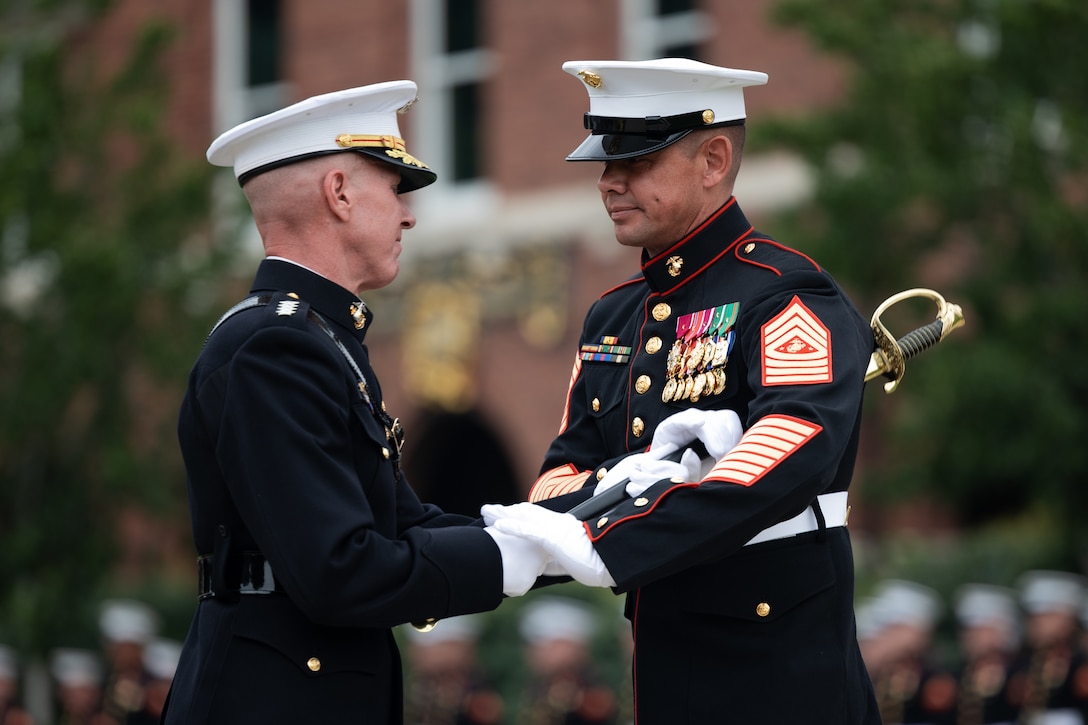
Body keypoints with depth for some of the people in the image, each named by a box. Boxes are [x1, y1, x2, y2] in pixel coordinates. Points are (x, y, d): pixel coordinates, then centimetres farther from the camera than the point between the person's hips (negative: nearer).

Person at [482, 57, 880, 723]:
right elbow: (564, 470, 8)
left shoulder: (785, 297, -13)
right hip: (664, 666, 7)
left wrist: (606, 547, -38)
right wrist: (614, 485, -17)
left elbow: (789, 461, -29)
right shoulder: (614, 317, 12)